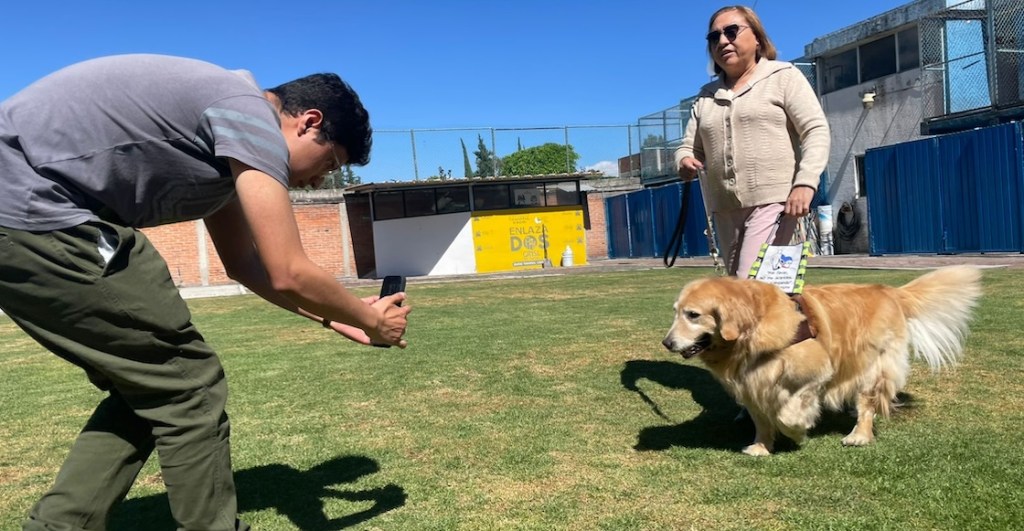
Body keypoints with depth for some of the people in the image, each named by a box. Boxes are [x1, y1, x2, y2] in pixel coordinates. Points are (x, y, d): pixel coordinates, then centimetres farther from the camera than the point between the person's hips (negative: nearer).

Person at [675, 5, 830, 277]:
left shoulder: (783, 76, 5)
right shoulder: (706, 95, 19)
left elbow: (816, 130, -4)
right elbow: (689, 146, 18)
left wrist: (805, 182, -19)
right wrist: (685, 161, -8)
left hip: (772, 200, -6)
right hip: (724, 207, 6)